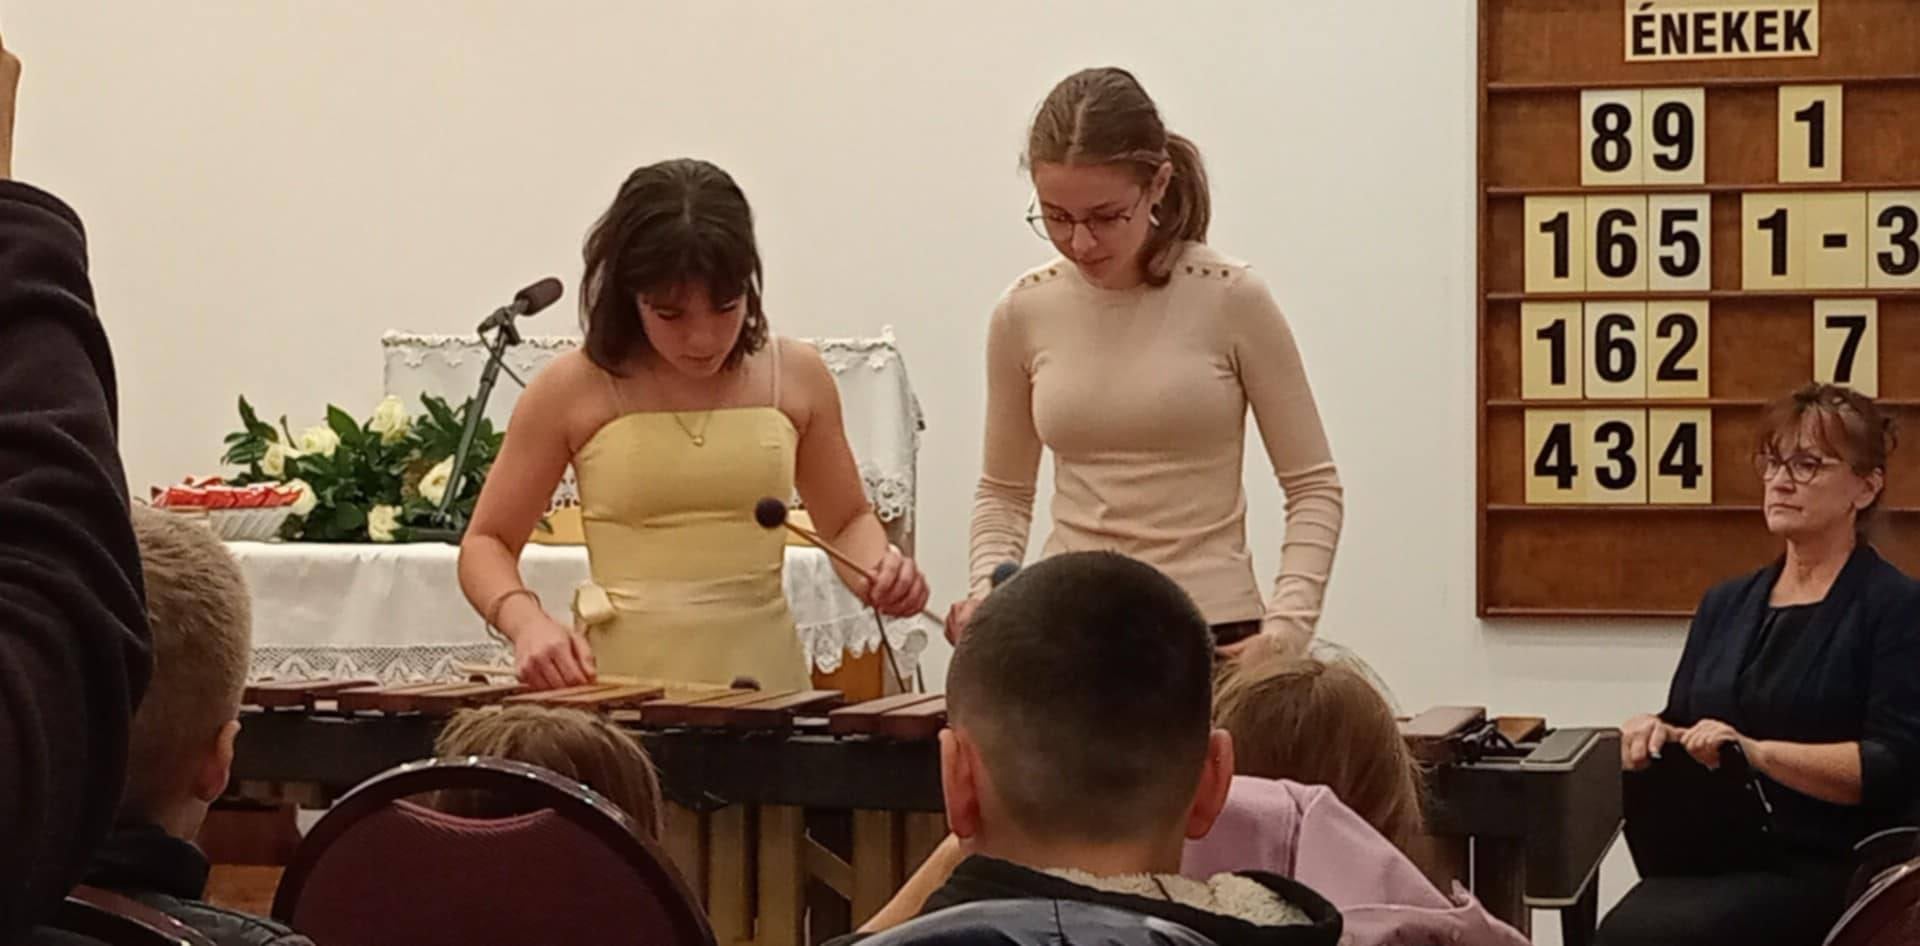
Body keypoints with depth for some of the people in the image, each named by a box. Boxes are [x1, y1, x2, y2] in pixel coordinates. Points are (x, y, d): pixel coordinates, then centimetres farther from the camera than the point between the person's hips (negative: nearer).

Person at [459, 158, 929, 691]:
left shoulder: (796, 377, 6)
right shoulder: (572, 392, 0)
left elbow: (848, 521, 21)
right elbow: (486, 544, 8)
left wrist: (878, 568, -1)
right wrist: (528, 622, -12)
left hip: (764, 675, 0)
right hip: (619, 682, 0)